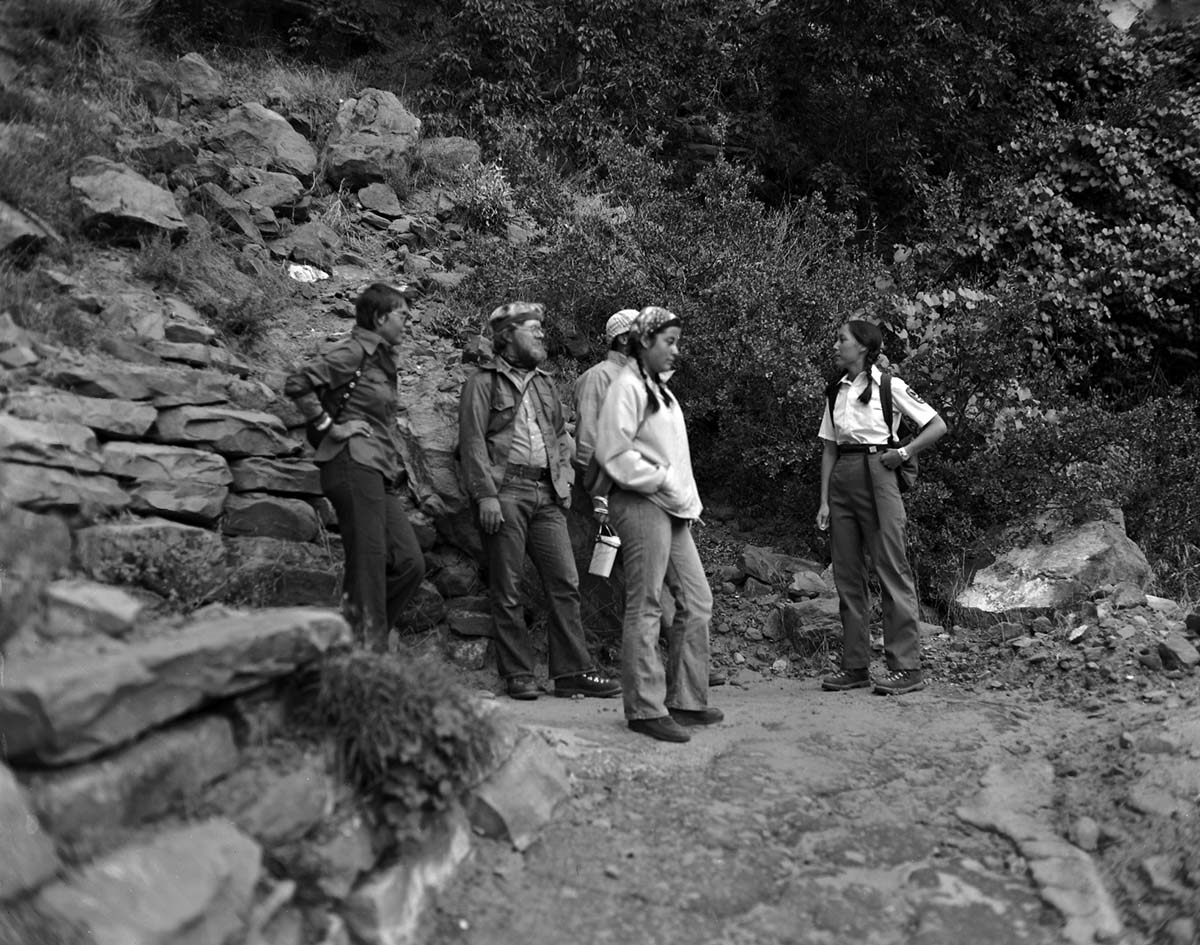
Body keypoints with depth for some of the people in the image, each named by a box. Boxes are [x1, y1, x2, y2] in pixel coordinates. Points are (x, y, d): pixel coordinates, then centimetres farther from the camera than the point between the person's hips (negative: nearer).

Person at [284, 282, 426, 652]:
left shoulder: (384, 359, 23)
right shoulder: (354, 351, -4)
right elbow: (297, 384, -15)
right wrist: (328, 426, -11)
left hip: (381, 472, 9)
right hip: (354, 463, -9)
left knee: (410, 564, 4)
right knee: (368, 565, -10)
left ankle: (365, 642, 12)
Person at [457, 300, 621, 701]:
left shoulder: (543, 382, 21)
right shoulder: (484, 382, 2)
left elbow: (561, 435, 24)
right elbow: (472, 441, -6)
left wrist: (564, 480, 11)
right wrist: (485, 494, -14)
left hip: (546, 495, 6)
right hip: (505, 492, -6)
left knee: (565, 582, 0)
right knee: (507, 590, 0)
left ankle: (572, 672, 5)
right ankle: (518, 675, 7)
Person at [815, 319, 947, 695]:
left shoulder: (889, 387, -3)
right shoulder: (835, 392, 12)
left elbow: (937, 425, -1)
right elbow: (829, 449, 12)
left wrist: (903, 453, -10)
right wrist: (824, 501, 5)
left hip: (876, 476, -6)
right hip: (841, 479, 6)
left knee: (892, 571, -5)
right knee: (847, 576, 6)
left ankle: (906, 668, -2)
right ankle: (855, 667, 13)